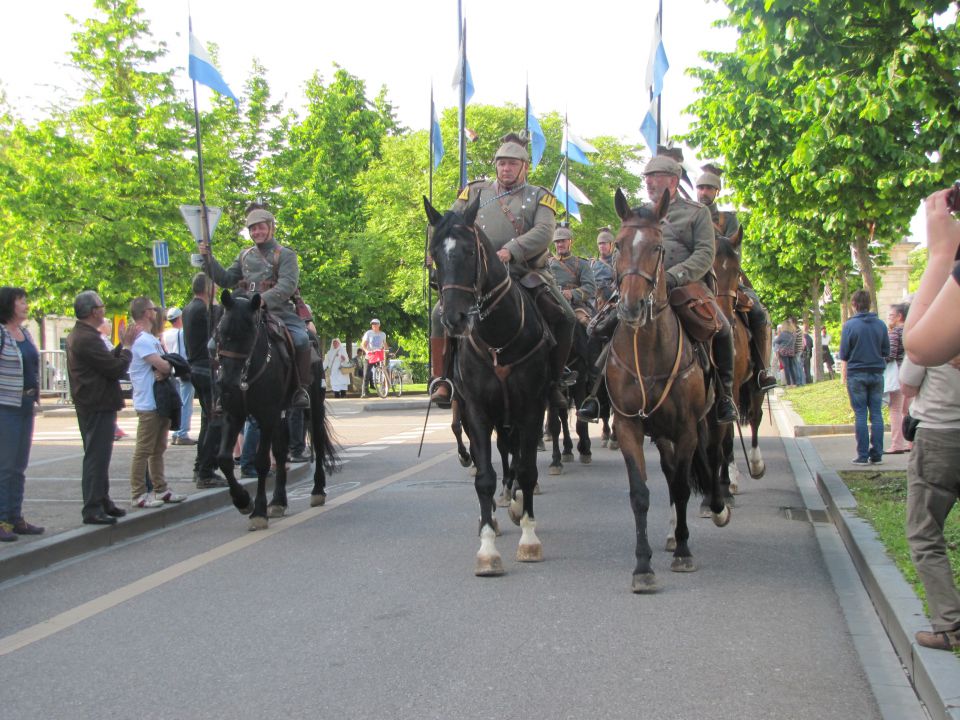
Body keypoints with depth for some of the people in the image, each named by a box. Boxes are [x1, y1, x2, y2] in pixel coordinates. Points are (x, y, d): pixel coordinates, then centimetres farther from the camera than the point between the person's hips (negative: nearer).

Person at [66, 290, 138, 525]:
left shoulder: (76, 336, 13)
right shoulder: (89, 339, -21)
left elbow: (107, 361, 17)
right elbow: (117, 369, -20)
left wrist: (122, 345, 11)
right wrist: (127, 347, -6)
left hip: (89, 406, 11)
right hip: (99, 406, -11)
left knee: (97, 456, 19)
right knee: (97, 457, -7)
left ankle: (101, 501, 28)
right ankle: (93, 510, -4)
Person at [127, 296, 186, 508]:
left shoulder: (152, 339, 17)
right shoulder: (142, 340, -15)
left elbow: (164, 365, 11)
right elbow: (164, 366, -23)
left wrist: (165, 368, -11)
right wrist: (169, 366, -1)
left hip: (161, 402, 10)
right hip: (149, 405, -10)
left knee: (158, 449, 15)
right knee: (143, 451, -4)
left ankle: (160, 489, 22)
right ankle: (139, 494, 0)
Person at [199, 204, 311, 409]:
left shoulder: (285, 254, 1)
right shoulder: (245, 256, 18)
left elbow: (288, 285, -14)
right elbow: (225, 280, 18)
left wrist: (264, 299, -29)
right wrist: (209, 259, 5)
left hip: (281, 313, -5)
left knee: (301, 340, -28)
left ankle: (301, 388, -14)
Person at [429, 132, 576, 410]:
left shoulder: (540, 197, 8)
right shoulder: (475, 192, 15)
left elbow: (543, 233, -10)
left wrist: (510, 251, -27)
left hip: (527, 274, 0)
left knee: (566, 318, -15)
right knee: (441, 313, -21)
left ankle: (556, 379, 2)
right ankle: (441, 379, -10)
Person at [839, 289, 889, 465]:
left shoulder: (850, 325, -7)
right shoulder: (880, 324, 2)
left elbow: (844, 354, -5)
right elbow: (886, 351, 8)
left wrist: (843, 375, 5)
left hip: (856, 374, -3)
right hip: (877, 374, 3)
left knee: (860, 414, 0)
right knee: (876, 414, 5)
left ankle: (863, 455, -1)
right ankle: (876, 455, 5)